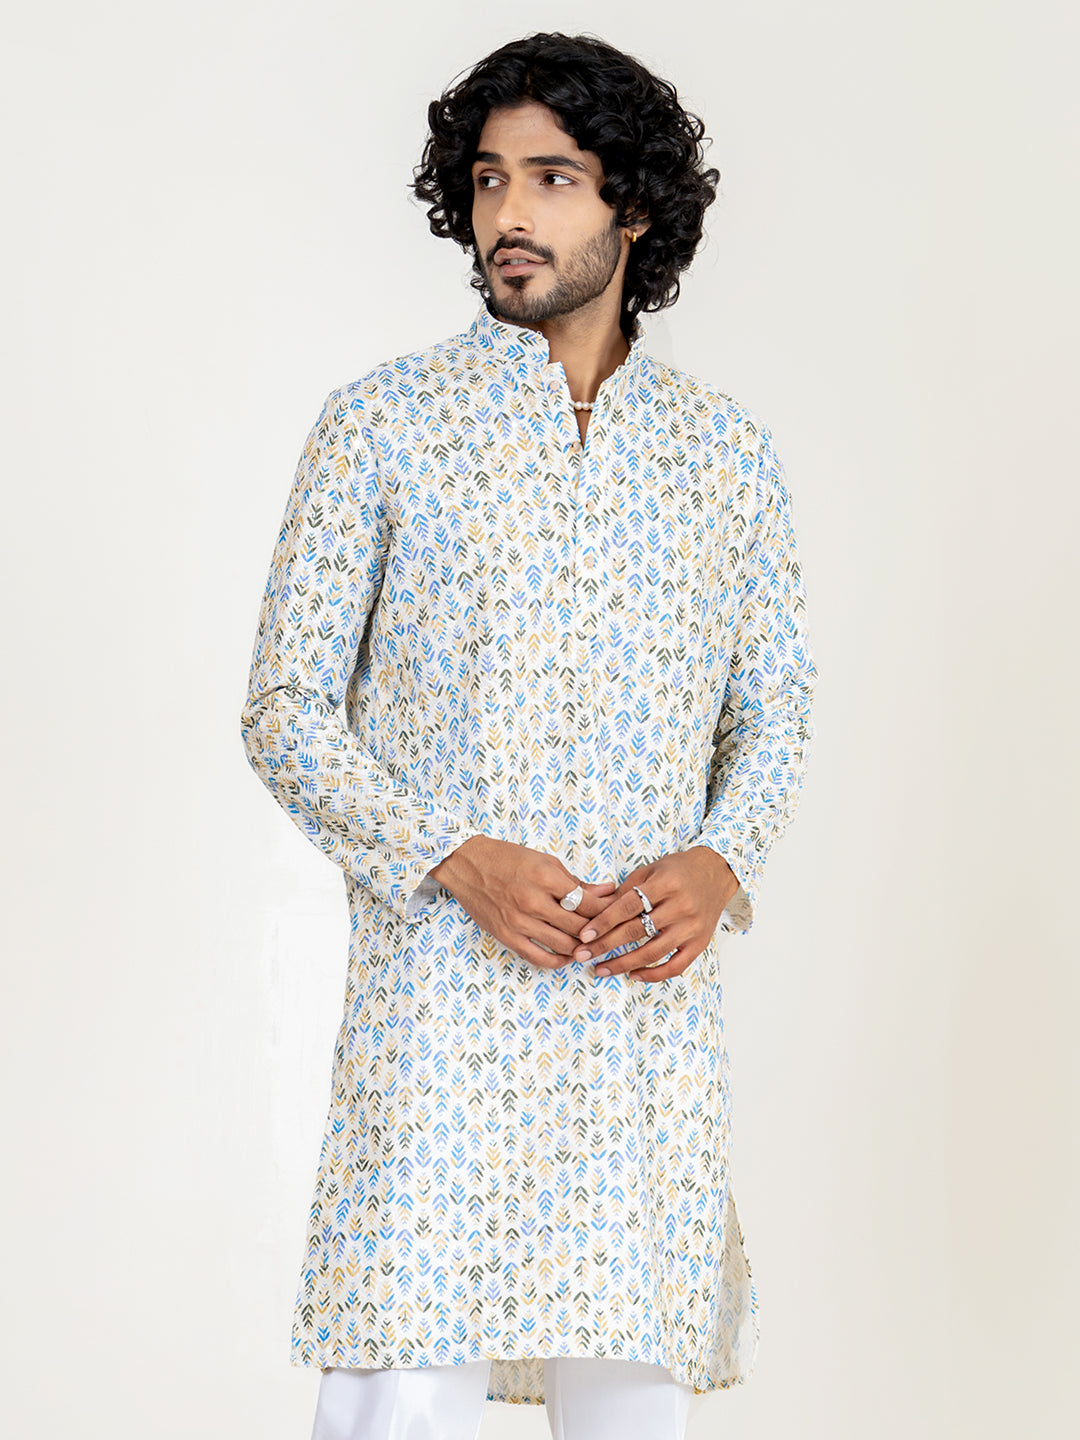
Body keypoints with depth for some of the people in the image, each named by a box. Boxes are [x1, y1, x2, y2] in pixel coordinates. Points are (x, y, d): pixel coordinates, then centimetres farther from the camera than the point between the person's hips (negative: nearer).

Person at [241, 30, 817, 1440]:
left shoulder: (727, 449, 10)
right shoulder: (381, 424, 1)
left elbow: (774, 708, 16)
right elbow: (287, 712, 1)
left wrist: (719, 864, -5)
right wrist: (458, 861, -13)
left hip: (653, 993, 3)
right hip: (442, 983, -3)